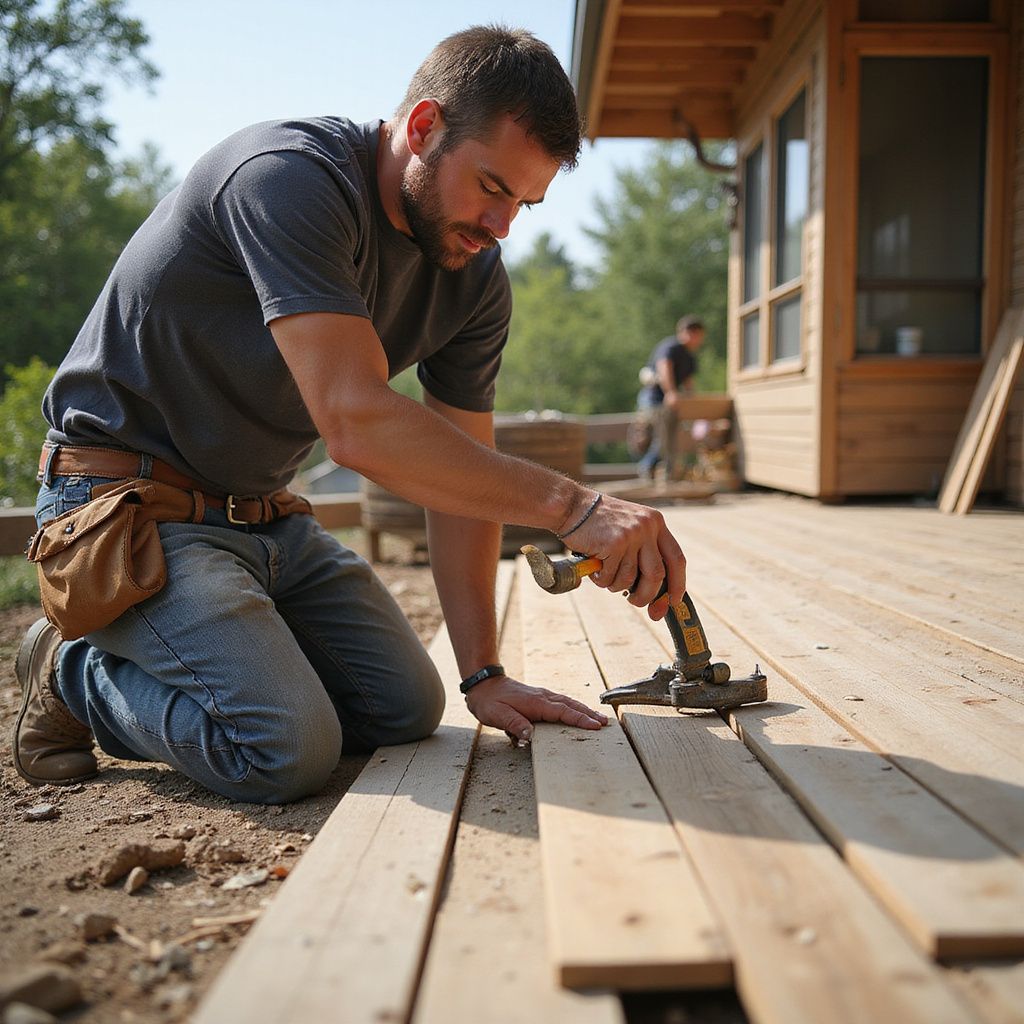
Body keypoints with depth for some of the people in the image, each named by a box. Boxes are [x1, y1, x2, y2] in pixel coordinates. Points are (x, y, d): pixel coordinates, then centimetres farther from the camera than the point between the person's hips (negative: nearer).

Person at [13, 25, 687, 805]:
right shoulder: (291, 178, -25)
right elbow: (357, 424, -34)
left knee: (407, 710, 7)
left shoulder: (476, 281, -1)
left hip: (265, 515, 8)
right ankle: (75, 674, 6)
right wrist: (571, 507, -34)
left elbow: (462, 475, -1)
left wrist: (483, 674, -7)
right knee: (290, 751, -20)